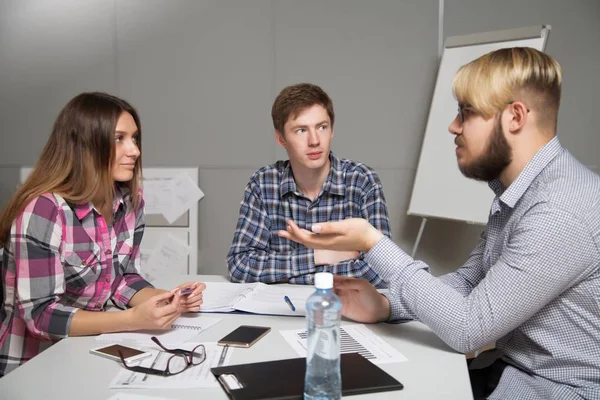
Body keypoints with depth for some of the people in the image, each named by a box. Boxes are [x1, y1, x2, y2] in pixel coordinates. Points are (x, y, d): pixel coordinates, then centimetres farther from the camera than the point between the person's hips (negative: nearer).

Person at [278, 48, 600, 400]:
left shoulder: (561, 213, -26)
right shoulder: (515, 192, 4)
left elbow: (468, 329, -24)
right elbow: (469, 281, 9)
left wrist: (373, 243, -22)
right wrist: (385, 306, -7)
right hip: (513, 368, 7)